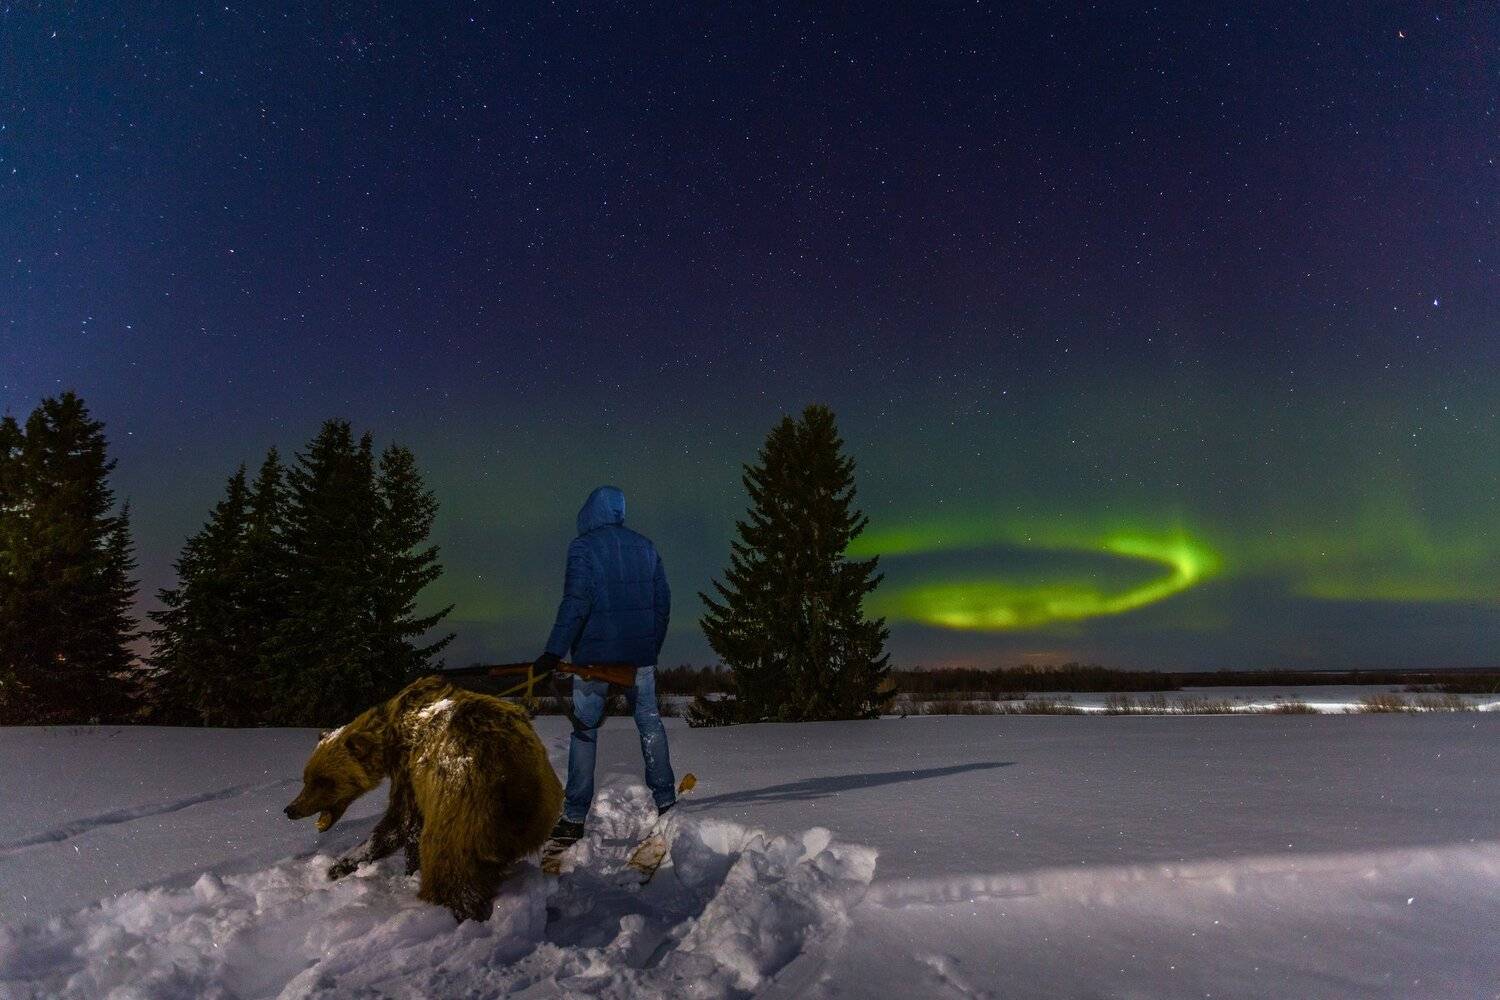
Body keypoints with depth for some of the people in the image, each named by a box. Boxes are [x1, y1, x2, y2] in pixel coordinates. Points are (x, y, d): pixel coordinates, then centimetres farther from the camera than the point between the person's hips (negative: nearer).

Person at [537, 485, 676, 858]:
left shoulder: (583, 546, -5)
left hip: (595, 653, -4)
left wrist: (555, 651, -17)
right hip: (640, 654, 4)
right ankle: (665, 801, 17)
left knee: (585, 731, 2)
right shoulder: (645, 546, 10)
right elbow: (662, 601, 11)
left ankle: (574, 819, 4)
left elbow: (576, 602, -17)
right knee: (649, 722, 13)